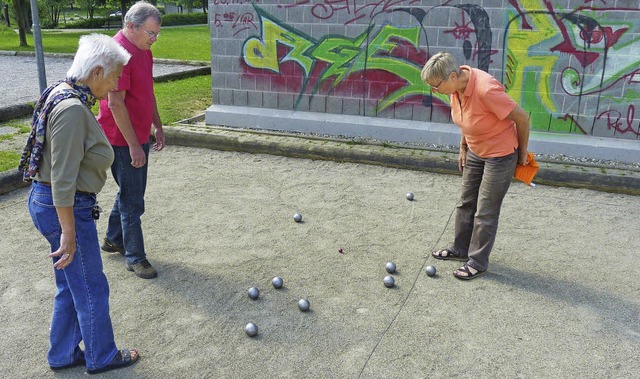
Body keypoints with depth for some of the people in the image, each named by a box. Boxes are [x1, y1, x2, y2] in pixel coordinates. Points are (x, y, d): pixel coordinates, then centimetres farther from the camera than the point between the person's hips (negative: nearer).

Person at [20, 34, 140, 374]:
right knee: (91, 288, 9)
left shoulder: (62, 95, 7)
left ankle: (63, 355, 38)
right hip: (64, 208, -10)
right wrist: (69, 233, -22)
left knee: (71, 287, 22)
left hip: (46, 201, 10)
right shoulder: (72, 109, -25)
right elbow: (62, 180, -26)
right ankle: (101, 357, 29)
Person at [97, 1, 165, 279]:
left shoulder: (143, 51, 10)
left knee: (130, 192, 21)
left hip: (139, 136, 10)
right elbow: (115, 104, -24)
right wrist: (134, 146, -23)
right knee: (132, 201, -1)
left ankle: (113, 239, 38)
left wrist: (158, 126, 18)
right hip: (123, 141, -10)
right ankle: (135, 258, 12)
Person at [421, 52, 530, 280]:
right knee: (466, 203, 18)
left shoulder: (485, 90, -34)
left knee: (485, 213, 1)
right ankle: (460, 249, 35)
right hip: (475, 152, 8)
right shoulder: (456, 86, -9)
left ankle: (478, 262, 17)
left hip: (500, 154, -8)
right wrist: (463, 148, 14)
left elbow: (522, 118, -23)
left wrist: (522, 152, -9)